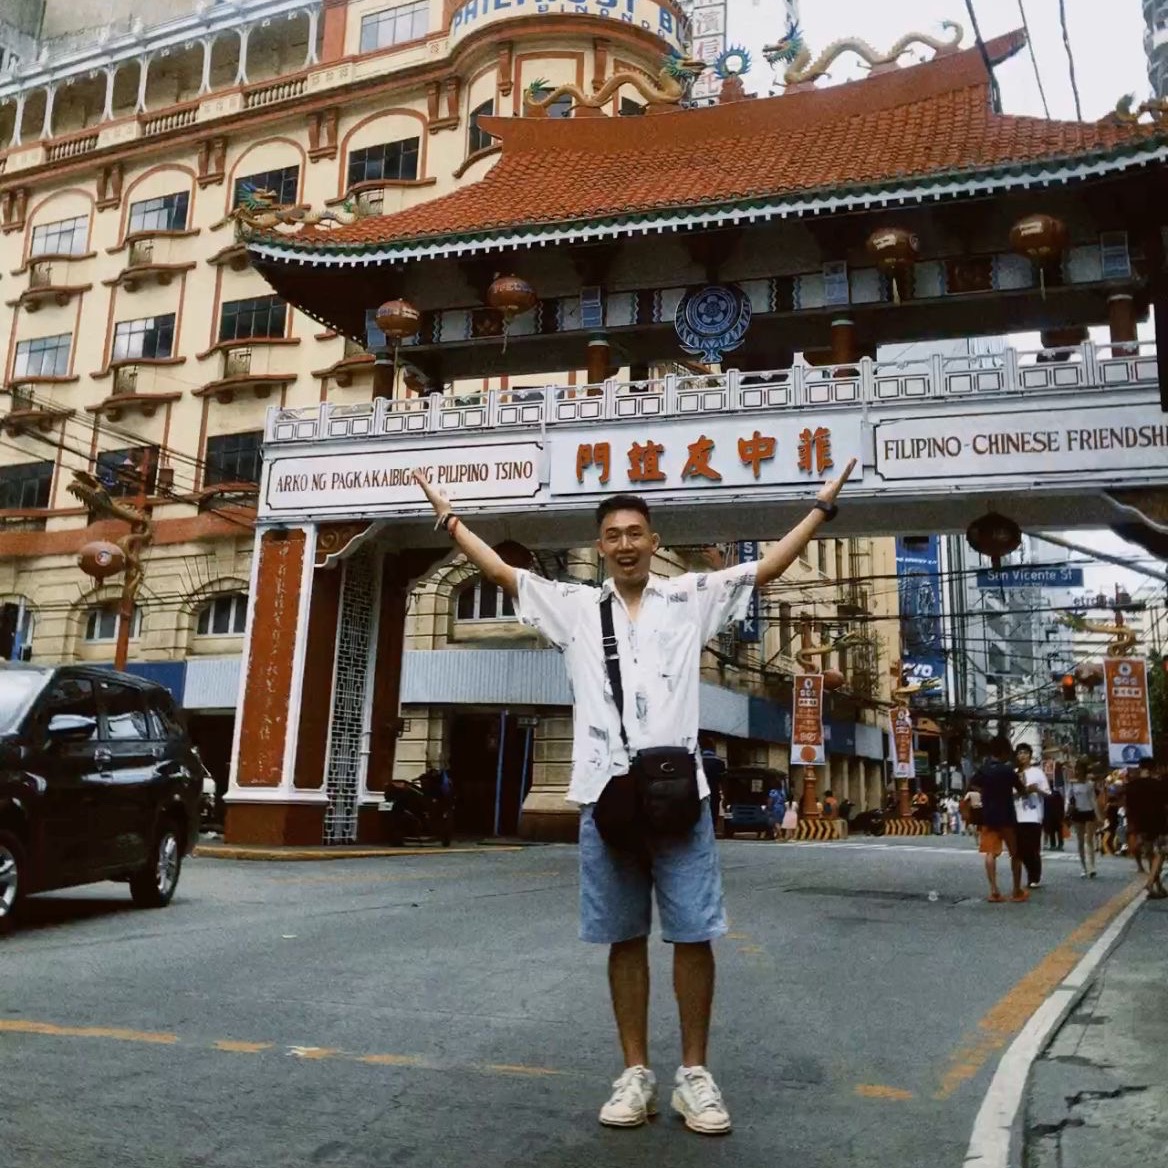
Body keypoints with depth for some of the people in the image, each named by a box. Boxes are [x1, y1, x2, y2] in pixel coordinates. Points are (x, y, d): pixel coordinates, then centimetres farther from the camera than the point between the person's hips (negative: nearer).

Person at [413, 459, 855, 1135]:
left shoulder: (691, 598, 9)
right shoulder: (574, 606, 11)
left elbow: (770, 566, 8)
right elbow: (499, 570, 14)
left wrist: (824, 504, 8)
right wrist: (447, 514, 17)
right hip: (606, 793, 1)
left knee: (694, 935, 2)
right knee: (625, 938, 9)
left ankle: (695, 1073, 16)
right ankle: (636, 1073, 20)